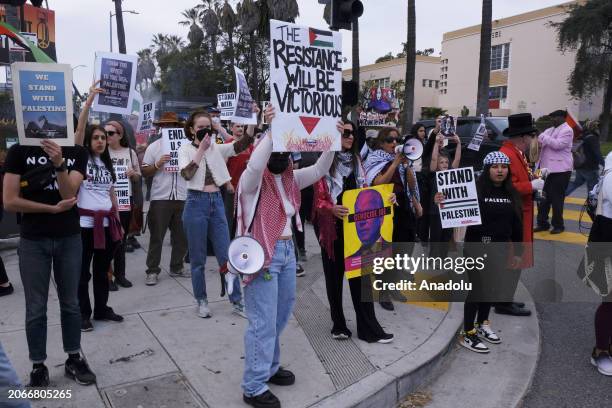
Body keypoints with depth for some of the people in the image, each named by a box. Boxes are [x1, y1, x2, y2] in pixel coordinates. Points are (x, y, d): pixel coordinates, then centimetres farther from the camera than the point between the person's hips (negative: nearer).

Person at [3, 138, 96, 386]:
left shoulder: (77, 152, 0)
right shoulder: (19, 151, -3)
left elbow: (69, 194, -13)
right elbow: (9, 202, -8)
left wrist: (59, 163, -27)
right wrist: (53, 208, -11)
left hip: (69, 239, 1)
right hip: (33, 241, -1)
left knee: (70, 304, 11)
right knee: (36, 309, 7)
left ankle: (74, 359, 25)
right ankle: (38, 366, 22)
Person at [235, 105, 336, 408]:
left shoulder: (290, 178, 10)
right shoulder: (253, 180, -11)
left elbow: (319, 170, 7)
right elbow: (254, 165, -34)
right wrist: (270, 130, -37)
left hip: (287, 250, 8)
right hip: (263, 254, -8)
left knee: (280, 316, 19)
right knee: (263, 322, -2)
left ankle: (269, 367, 38)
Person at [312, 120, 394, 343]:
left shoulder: (356, 160, 10)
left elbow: (364, 191, 13)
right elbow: (319, 200, -10)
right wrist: (332, 209, -31)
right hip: (332, 227, -4)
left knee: (360, 274, 4)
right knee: (335, 275, 8)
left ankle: (368, 328, 11)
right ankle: (338, 325, 23)